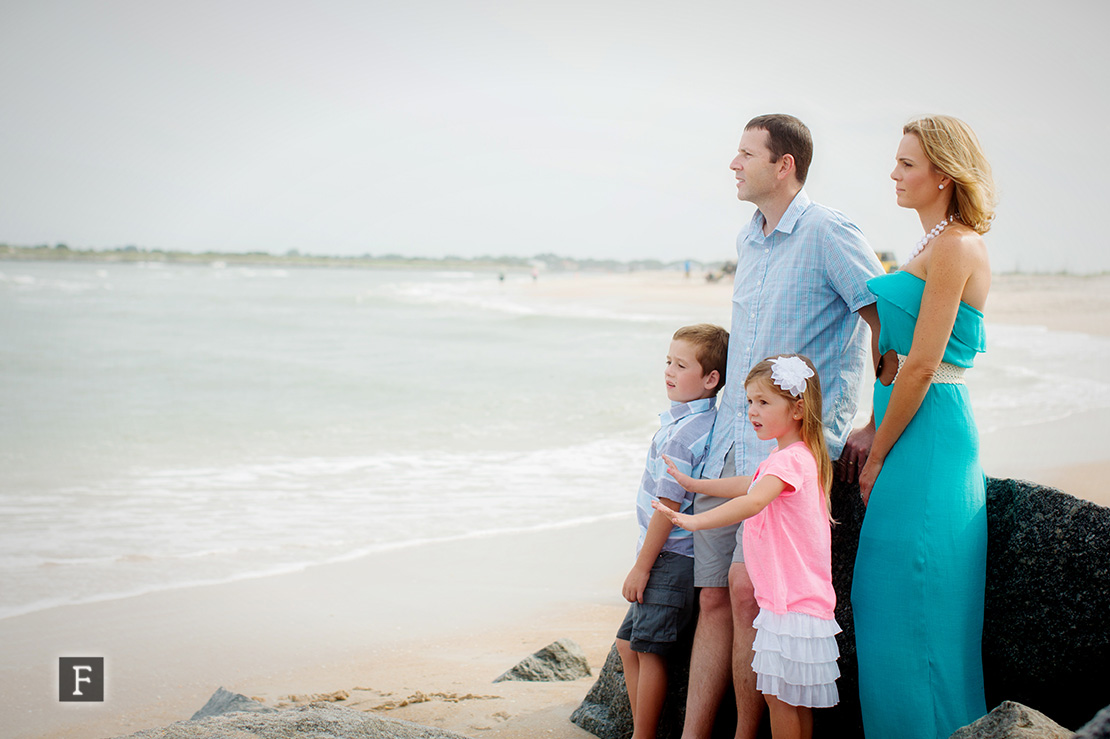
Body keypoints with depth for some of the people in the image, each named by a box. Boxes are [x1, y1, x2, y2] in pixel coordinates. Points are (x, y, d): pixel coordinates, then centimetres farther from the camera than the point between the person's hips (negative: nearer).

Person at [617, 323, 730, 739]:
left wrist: (642, 567, -14)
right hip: (672, 556, 10)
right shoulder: (708, 421, 9)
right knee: (628, 642, 15)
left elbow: (668, 506, -20)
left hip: (671, 559, -10)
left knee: (648, 650, -3)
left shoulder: (683, 434, -20)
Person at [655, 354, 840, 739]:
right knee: (793, 699, 14)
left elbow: (752, 502, -34)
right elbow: (749, 485, 33)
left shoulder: (790, 459, -18)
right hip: (794, 601, 11)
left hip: (790, 602, -11)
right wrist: (693, 483, 40)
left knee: (778, 693, -6)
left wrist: (694, 521, -41)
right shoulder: (793, 457, 16)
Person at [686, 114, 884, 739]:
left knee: (747, 586, -20)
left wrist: (878, 431, -9)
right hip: (730, 441, 8)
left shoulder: (828, 233, -8)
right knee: (714, 597, 4)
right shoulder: (748, 242, 18)